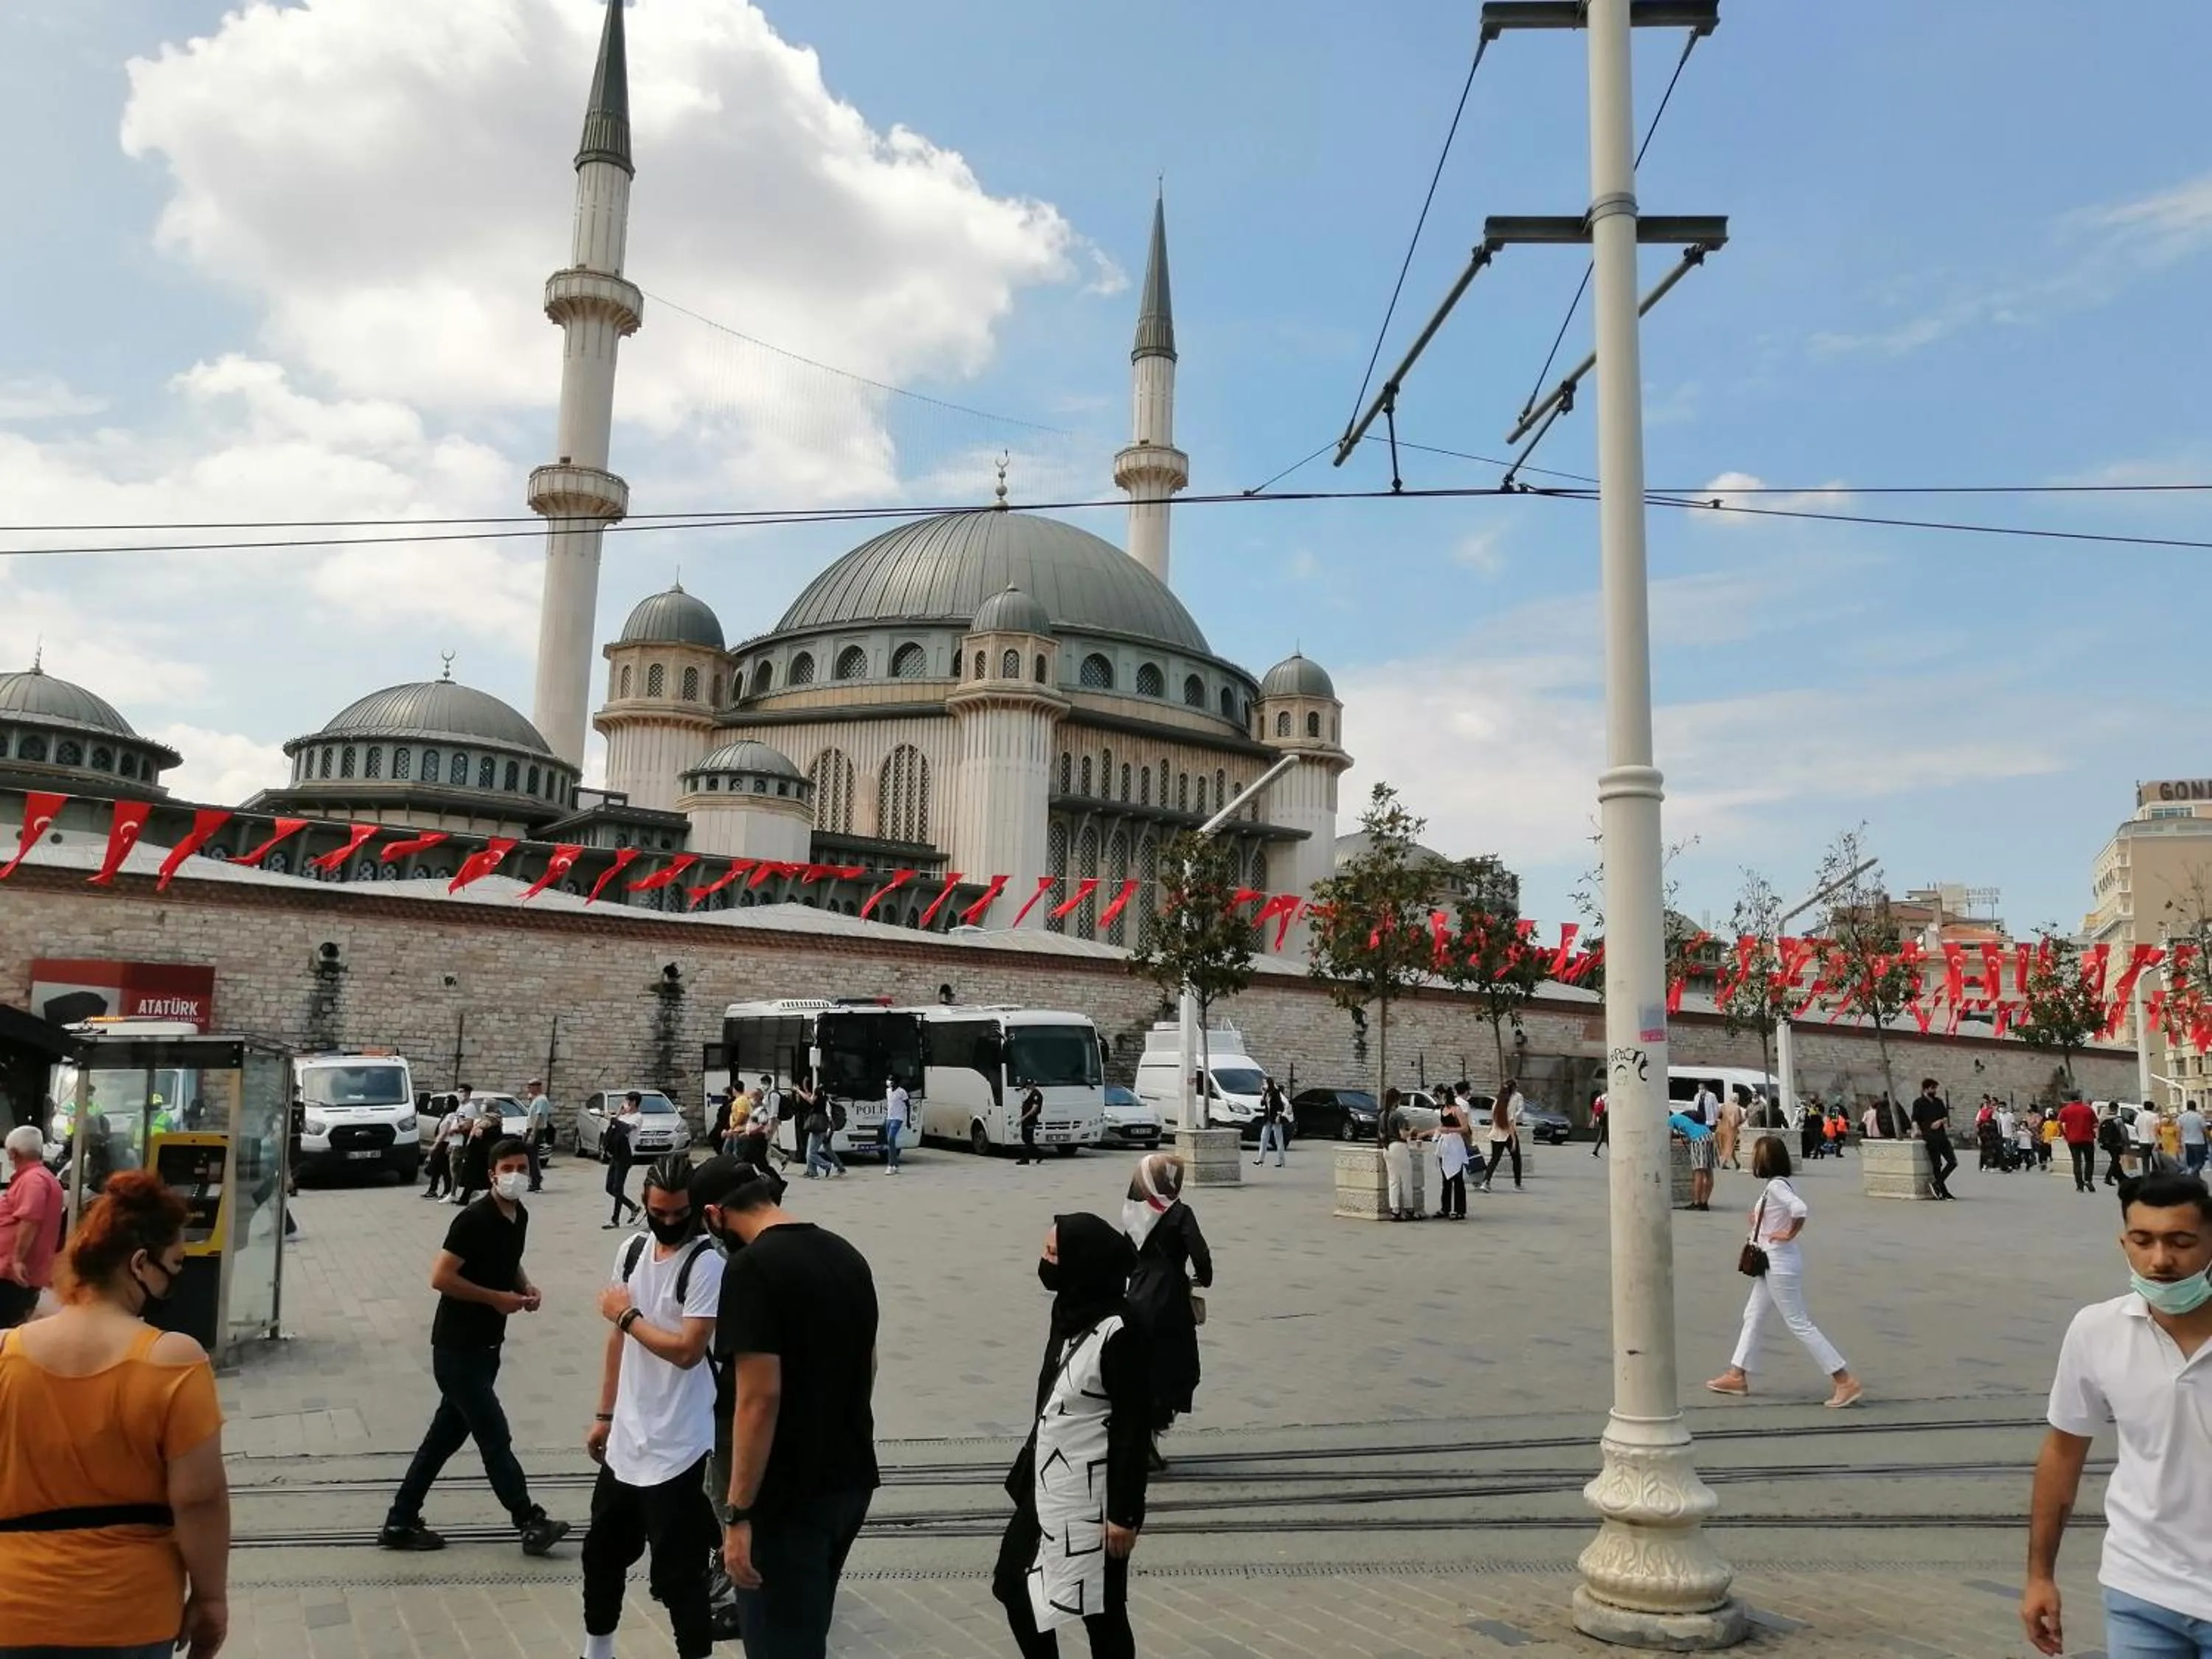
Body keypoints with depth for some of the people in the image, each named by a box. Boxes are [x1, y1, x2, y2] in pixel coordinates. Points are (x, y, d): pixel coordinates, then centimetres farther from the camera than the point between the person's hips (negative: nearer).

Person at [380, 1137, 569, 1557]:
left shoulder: (520, 1217, 6)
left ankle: (401, 1522, 26)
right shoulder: (474, 1219, -20)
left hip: (486, 1346, 9)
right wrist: (497, 1298, -20)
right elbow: (441, 1277, -23)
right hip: (457, 1348, -9)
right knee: (495, 1437, -1)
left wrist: (526, 1287, 3)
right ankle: (531, 1522, 7)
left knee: (446, 1435, 15)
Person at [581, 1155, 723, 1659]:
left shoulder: (706, 1263, -18)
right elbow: (618, 1338, 13)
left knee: (677, 1573, -1)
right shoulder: (631, 1250, 4)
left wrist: (627, 1314, -13)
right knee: (602, 1553, 23)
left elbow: (687, 1350, -24)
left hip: (676, 1448, -8)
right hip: (625, 1438, 8)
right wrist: (604, 1415, 15)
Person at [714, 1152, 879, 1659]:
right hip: (851, 1479, 8)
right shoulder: (847, 1254, 6)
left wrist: (738, 1512, -18)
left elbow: (760, 1397, -23)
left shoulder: (752, 1268, -18)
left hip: (788, 1496, -8)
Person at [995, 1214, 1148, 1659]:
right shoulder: (1068, 1311, 4)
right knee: (1014, 1584, 17)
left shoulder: (1118, 1330, -21)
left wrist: (1124, 1512, -17)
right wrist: (1027, 1470, 19)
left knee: (1099, 1608, 5)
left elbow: (1132, 1427, -19)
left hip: (1092, 1493, -9)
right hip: (1048, 1484, 9)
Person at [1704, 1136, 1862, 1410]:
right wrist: (1759, 1220, 6)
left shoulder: (1776, 1186, -20)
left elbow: (1800, 1210, -35)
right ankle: (1737, 1375, 24)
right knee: (1753, 1316, 16)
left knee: (1799, 1324, -4)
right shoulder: (1779, 1184, 8)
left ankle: (1845, 1381, 1)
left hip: (1780, 1265, -10)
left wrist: (1789, 1235, -21)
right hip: (1772, 1264, 10)